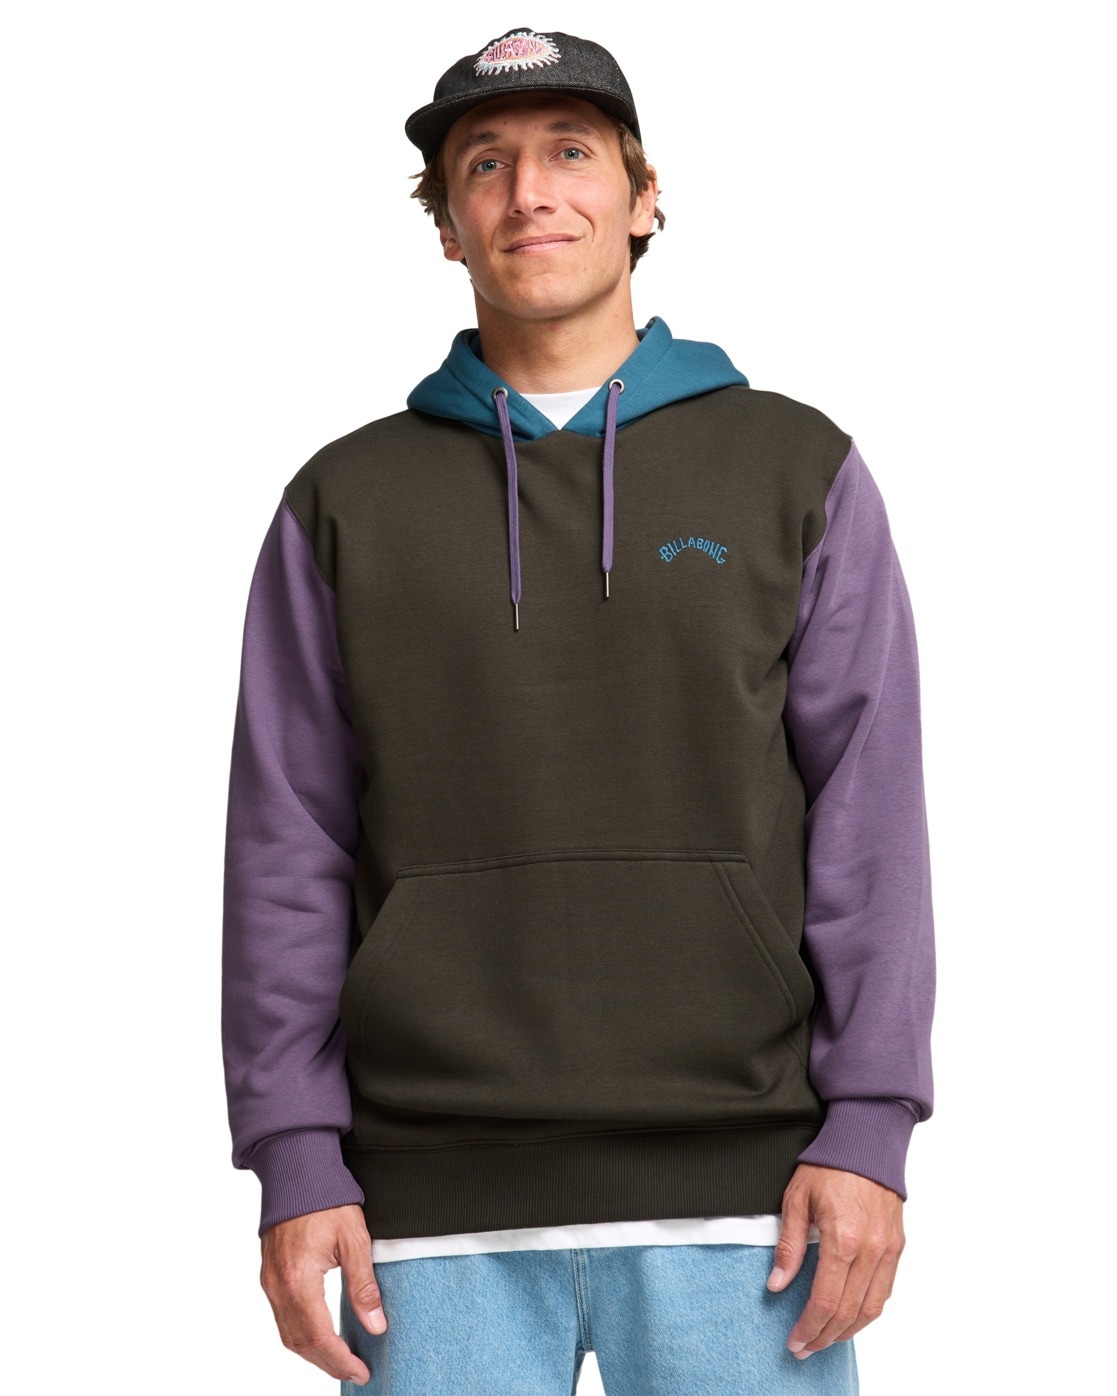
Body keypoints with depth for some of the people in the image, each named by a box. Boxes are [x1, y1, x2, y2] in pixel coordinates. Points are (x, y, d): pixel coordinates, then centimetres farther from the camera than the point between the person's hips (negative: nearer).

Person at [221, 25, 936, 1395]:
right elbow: (288, 850, 7)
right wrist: (298, 1165, -1)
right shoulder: (343, 503, 10)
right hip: (441, 1203, 1)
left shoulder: (797, 471, 8)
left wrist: (867, 1130, -6)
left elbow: (869, 815, 3)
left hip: (735, 1184, 0)